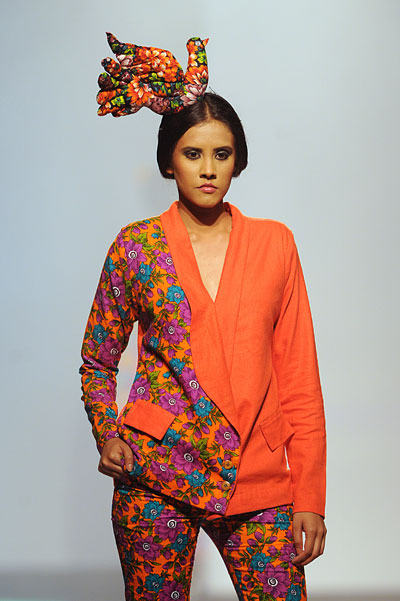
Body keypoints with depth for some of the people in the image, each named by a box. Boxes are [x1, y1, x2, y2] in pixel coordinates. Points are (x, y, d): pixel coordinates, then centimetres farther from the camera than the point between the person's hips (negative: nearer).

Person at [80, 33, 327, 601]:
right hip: (155, 473, -1)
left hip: (256, 477, 1)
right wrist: (107, 435, -5)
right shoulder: (135, 246, 2)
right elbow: (97, 362, 13)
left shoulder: (274, 243, 5)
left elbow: (299, 377, 4)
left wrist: (310, 495, 1)